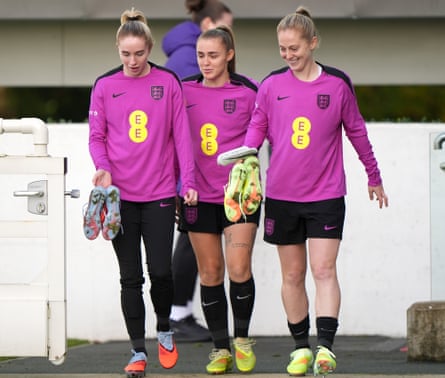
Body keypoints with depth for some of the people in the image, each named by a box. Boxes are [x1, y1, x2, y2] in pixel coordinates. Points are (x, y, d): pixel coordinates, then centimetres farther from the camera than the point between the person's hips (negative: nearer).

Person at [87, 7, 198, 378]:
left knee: (161, 270, -4)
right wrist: (103, 167, -12)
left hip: (160, 193, -1)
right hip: (121, 194, 1)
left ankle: (164, 331, 23)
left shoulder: (168, 83, 2)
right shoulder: (105, 86, 2)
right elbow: (96, 136, 6)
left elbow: (181, 135, 3)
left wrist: (189, 181, -3)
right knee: (130, 276, 3)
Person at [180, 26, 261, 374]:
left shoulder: (248, 92, -2)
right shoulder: (184, 92, 6)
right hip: (199, 194, 3)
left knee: (239, 268, -12)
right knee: (210, 273, 5)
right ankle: (220, 349, 13)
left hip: (239, 193, -2)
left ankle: (242, 339, 9)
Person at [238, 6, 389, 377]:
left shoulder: (338, 84, -2)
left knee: (324, 269, -11)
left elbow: (356, 131, 9)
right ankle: (301, 347, 17)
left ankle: (325, 347, -17)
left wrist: (374, 177, 18)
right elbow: (257, 126, 6)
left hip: (326, 194, -2)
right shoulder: (271, 85, 0)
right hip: (281, 194, 2)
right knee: (292, 274, 7)